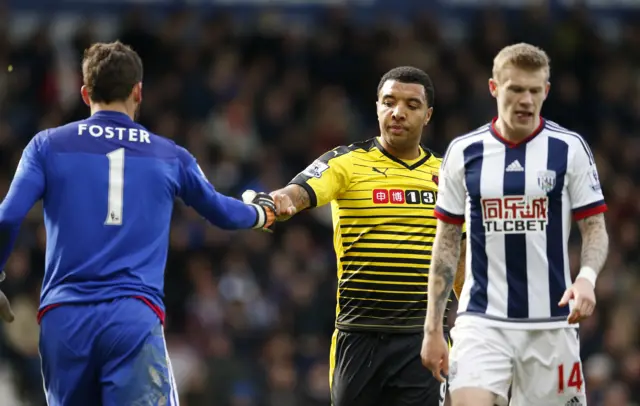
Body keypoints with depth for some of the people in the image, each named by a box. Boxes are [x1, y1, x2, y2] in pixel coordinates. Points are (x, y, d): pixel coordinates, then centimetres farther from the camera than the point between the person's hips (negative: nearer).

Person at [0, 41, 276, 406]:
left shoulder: (48, 146, 9)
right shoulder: (170, 156, 13)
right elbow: (220, 211, 29)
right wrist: (262, 214, 51)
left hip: (64, 319, 1)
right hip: (135, 317, -1)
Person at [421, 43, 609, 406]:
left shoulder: (569, 148, 1)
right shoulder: (463, 152, 5)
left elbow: (595, 227, 3)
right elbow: (447, 242, 10)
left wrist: (586, 277, -19)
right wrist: (433, 327, 6)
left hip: (551, 324, 0)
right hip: (482, 321, 0)